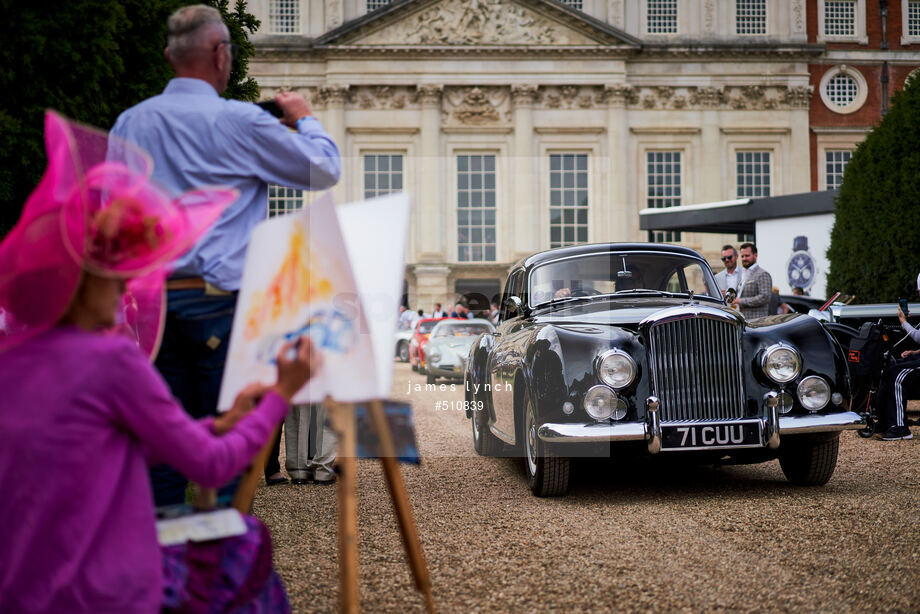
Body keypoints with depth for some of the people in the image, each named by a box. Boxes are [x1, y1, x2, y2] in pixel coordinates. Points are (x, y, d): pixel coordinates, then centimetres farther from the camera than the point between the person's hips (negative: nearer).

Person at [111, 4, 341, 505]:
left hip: (150, 296, 5)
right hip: (218, 295, -5)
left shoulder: (129, 123, 10)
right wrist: (303, 119, 20)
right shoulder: (239, 122, -6)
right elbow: (324, 170, 4)